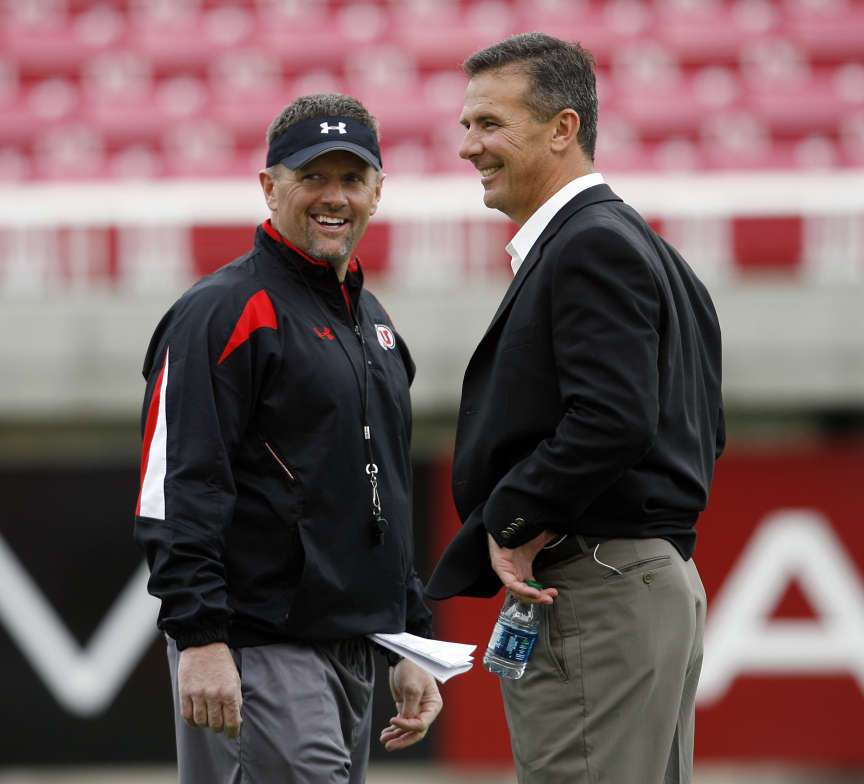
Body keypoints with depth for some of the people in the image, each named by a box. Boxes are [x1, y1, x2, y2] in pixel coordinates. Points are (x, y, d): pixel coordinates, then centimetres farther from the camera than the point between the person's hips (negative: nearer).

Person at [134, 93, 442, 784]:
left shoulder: (372, 321, 20)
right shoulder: (226, 312, -8)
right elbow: (178, 493, -16)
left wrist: (413, 645, 21)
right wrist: (200, 638, -23)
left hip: (354, 650, 9)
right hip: (256, 653, -9)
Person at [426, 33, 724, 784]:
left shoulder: (592, 247, -12)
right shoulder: (640, 246, 20)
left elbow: (613, 419, -25)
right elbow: (701, 433, 23)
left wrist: (512, 523, -14)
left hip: (596, 601, -11)